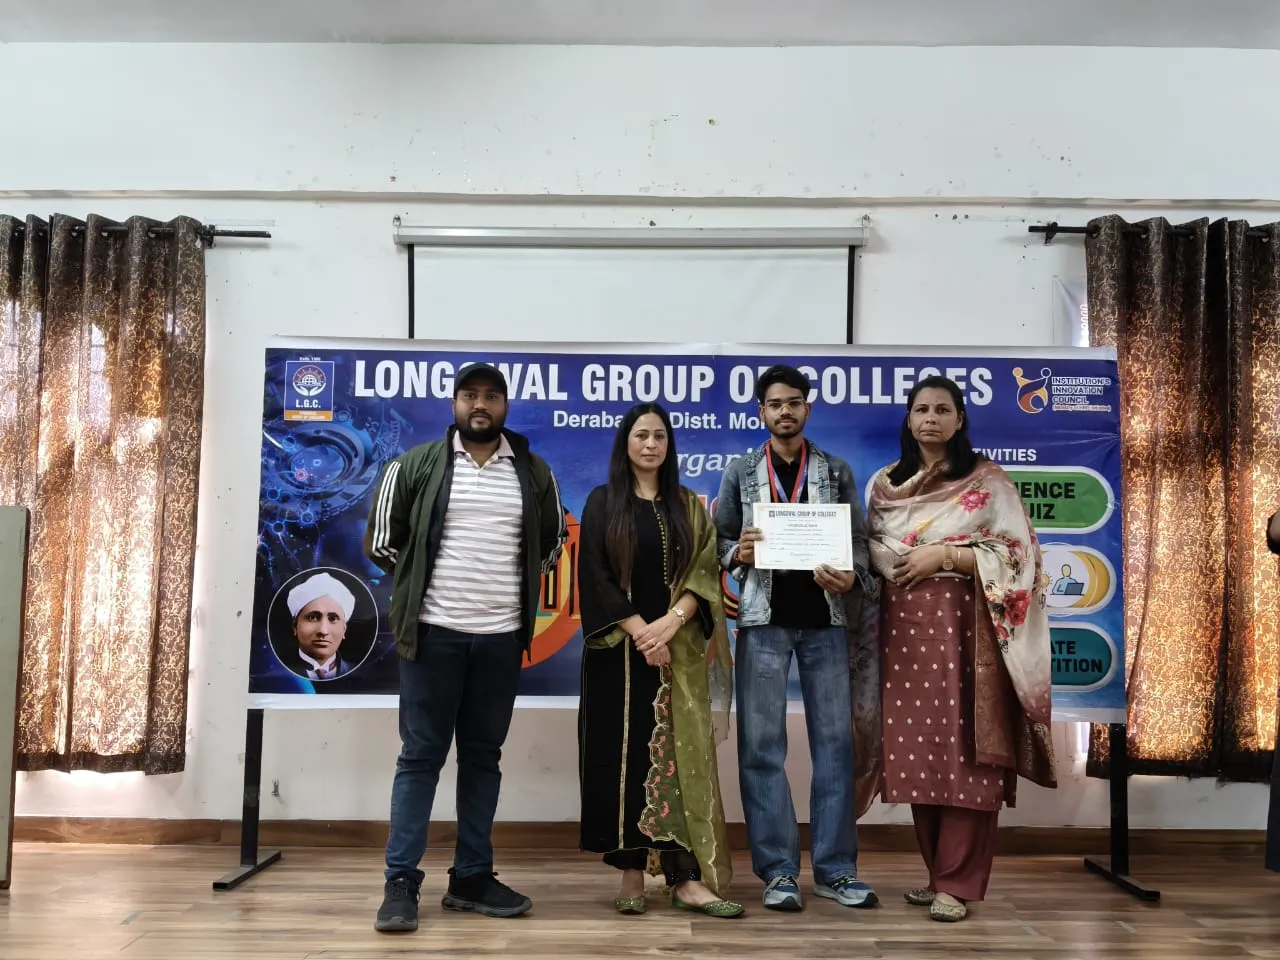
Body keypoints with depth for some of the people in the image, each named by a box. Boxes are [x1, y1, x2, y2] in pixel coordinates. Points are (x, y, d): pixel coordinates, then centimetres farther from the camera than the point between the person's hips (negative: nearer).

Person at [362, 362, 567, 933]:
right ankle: (401, 883, 8)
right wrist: (422, 584, 8)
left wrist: (514, 586, 11)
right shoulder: (416, 465, 0)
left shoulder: (534, 472, 6)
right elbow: (382, 539, 5)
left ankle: (471, 879, 20)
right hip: (434, 631, -2)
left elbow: (553, 543, 17)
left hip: (501, 636, 3)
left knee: (483, 757, 10)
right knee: (420, 756, 1)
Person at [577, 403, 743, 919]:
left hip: (679, 649, 2)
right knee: (624, 754, 0)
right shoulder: (602, 503, 3)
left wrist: (671, 623, -15)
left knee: (679, 755, -3)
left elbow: (704, 574, 2)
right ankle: (631, 871, 9)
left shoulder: (688, 506, 10)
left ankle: (687, 877, -4)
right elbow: (594, 577, -5)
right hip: (619, 648, -1)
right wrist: (640, 631, -15)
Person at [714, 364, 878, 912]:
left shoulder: (837, 472, 9)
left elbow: (859, 541, 4)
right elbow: (719, 541, 7)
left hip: (825, 621, 1)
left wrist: (851, 579, -15)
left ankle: (835, 869, 14)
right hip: (763, 621, 0)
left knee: (834, 742, 4)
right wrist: (737, 554, -15)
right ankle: (778, 871, 10)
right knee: (762, 745, 0)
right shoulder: (740, 473, 8)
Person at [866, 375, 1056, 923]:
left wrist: (945, 556, -13)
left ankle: (958, 882, 3)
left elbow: (1017, 553, -4)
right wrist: (895, 561, -8)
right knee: (915, 750, 4)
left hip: (965, 628, -3)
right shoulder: (884, 483, 14)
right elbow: (866, 546, 13)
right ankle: (937, 872, 17)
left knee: (964, 750, -6)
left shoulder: (988, 481, 3)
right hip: (904, 628, 4)